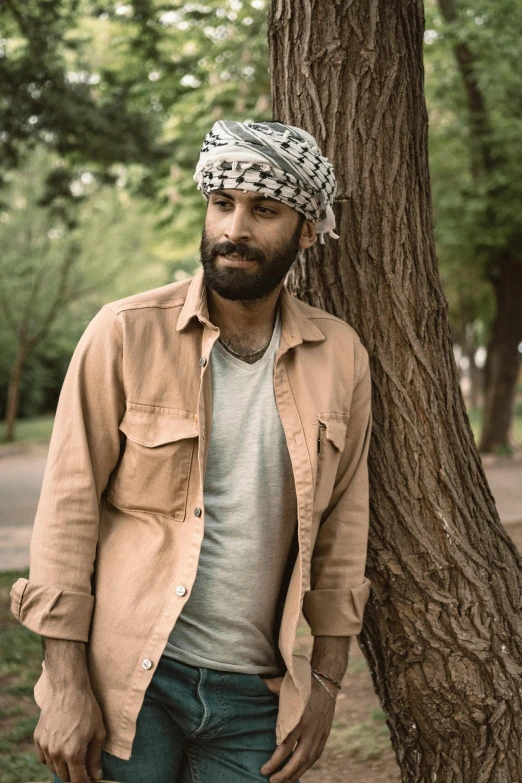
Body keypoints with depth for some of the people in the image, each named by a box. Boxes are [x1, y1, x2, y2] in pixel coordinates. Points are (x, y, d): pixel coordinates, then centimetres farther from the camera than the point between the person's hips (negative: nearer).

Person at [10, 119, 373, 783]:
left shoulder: (339, 356, 2)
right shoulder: (127, 332, -7)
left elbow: (342, 527, 7)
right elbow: (68, 506, -7)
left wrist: (326, 683, 5)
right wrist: (64, 683, -10)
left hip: (257, 697, 3)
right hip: (127, 683, -2)